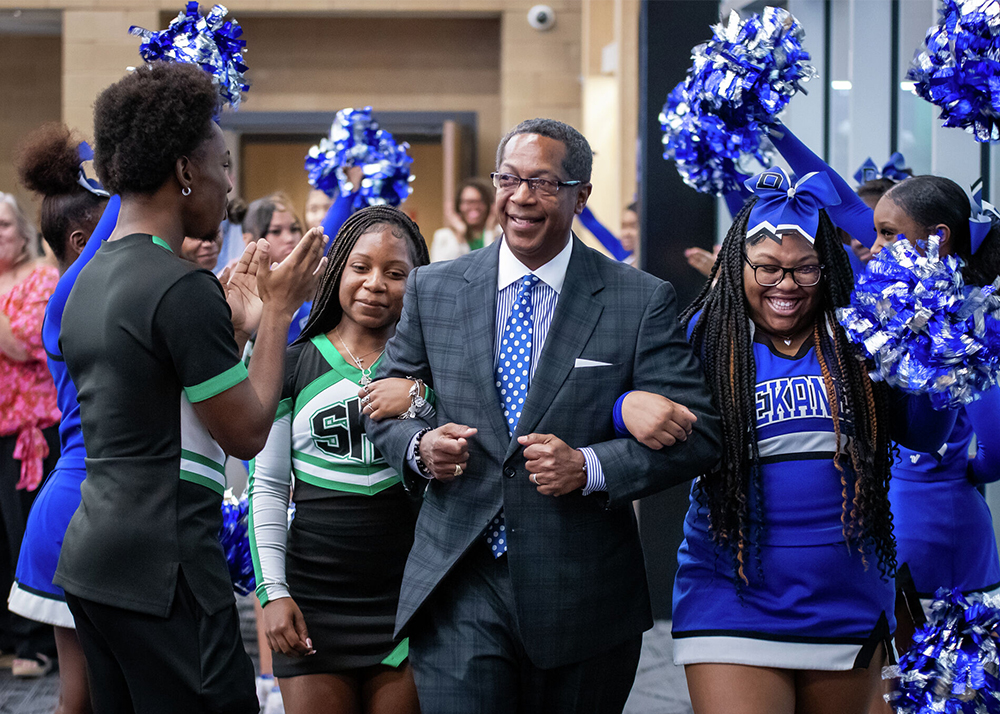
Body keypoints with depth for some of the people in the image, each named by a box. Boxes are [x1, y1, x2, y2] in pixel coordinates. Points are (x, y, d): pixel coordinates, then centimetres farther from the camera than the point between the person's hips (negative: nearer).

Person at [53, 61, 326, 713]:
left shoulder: (89, 281, 14)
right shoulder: (181, 288, -15)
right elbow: (247, 433, -10)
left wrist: (236, 323, 20)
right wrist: (278, 311, 0)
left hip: (90, 562, 10)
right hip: (165, 572, -10)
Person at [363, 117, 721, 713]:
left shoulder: (643, 301, -2)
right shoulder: (433, 290, 6)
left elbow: (697, 433, -5)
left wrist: (589, 467, -19)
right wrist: (419, 446, -8)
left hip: (583, 592, 0)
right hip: (458, 593, 1)